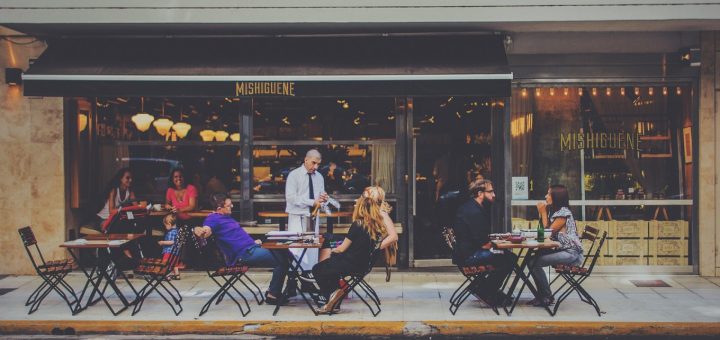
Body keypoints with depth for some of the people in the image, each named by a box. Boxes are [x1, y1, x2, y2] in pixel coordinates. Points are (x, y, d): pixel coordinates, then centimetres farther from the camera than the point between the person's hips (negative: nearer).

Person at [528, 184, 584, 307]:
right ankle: (542, 295, 5)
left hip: (571, 253, -10)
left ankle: (547, 298, -9)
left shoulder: (564, 212, -12)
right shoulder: (555, 211, 17)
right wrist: (541, 213, 7)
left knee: (534, 263, -19)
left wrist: (543, 213, -5)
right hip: (562, 250, 10)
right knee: (533, 259, 2)